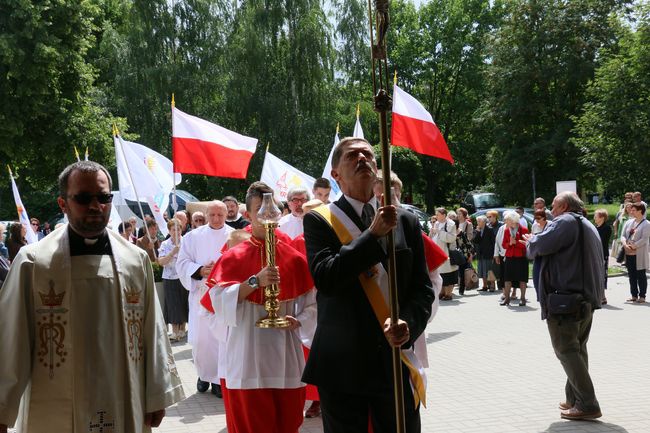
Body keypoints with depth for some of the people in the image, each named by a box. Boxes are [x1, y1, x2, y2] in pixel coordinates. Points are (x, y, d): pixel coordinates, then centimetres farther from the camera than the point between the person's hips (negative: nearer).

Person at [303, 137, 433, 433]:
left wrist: (409, 324, -13)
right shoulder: (319, 220, -1)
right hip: (341, 364, -2)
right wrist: (374, 234, -18)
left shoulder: (406, 221, 8)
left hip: (396, 360, 3)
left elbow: (422, 289, 6)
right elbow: (324, 278, -16)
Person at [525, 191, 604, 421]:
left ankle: (587, 404, -9)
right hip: (587, 298, 10)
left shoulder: (564, 222, -10)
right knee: (578, 350, 15)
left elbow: (539, 246, -21)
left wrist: (531, 241, 5)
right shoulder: (589, 227, 21)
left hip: (565, 299, -9)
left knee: (567, 350, -6)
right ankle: (575, 398, 19)